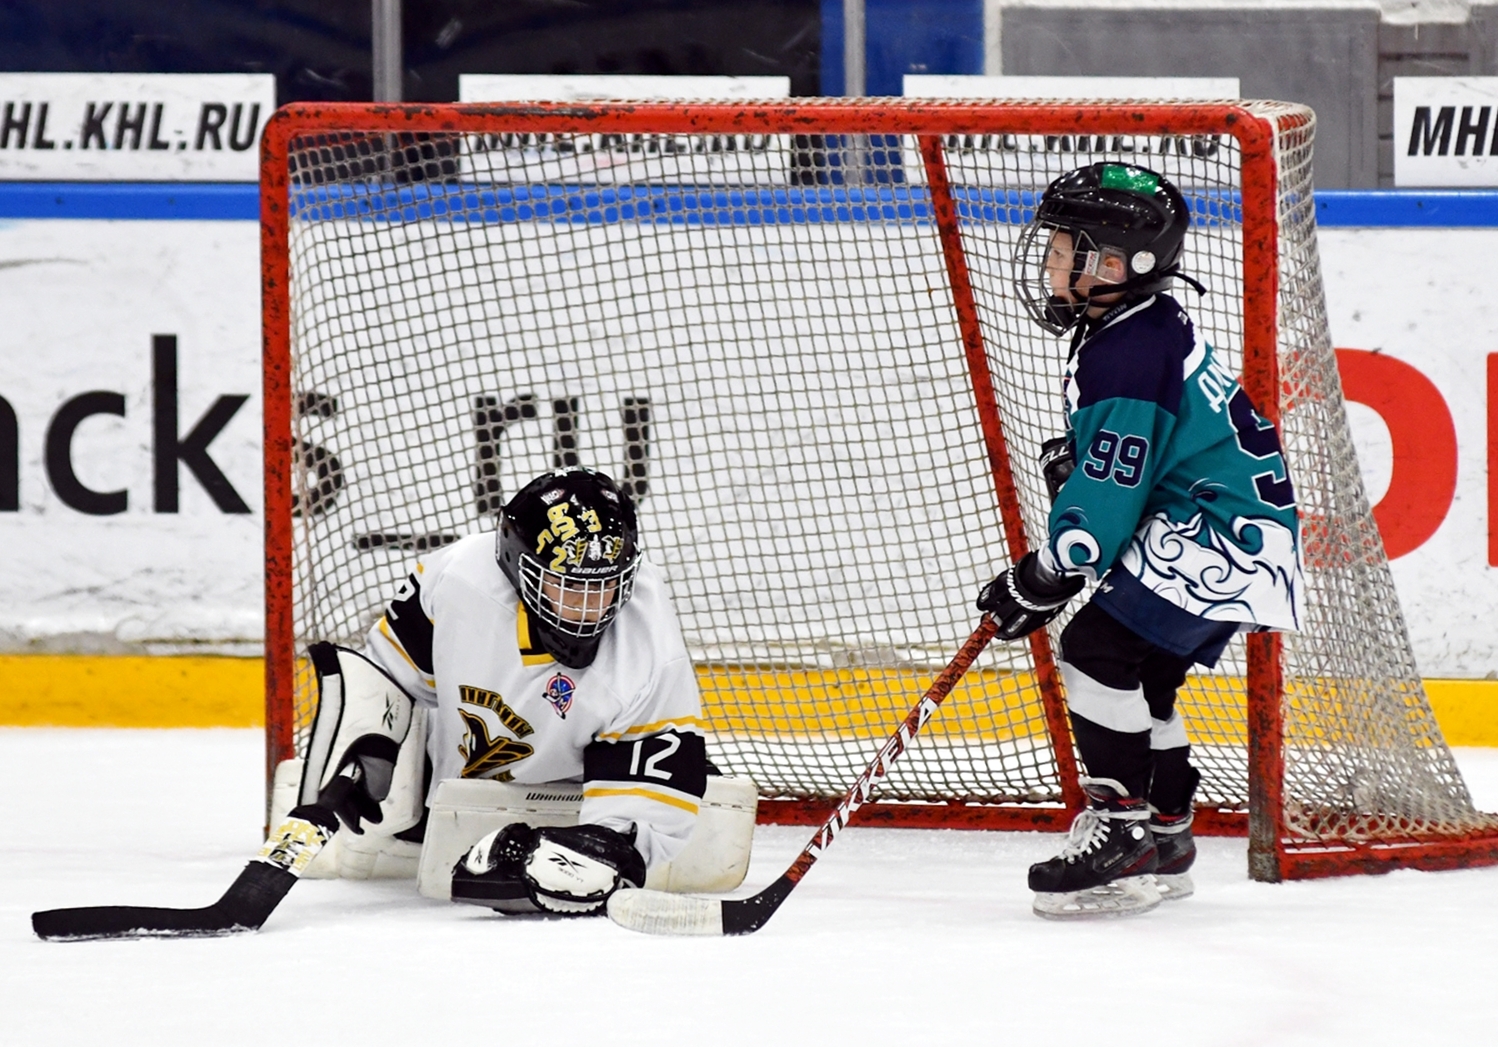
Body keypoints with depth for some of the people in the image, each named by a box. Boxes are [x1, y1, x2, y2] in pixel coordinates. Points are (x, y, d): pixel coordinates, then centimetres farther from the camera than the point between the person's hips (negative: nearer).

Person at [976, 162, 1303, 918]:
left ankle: (1121, 830, -15)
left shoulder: (1127, 358, -21)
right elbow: (1116, 462, 27)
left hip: (1220, 536, -11)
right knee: (1141, 676, 17)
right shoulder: (1146, 331, 13)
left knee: (1099, 650, -17)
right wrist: (1068, 459, 6)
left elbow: (1110, 494, -21)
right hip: (1214, 527, 11)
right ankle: (1164, 837, 25)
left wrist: (1039, 583, -12)